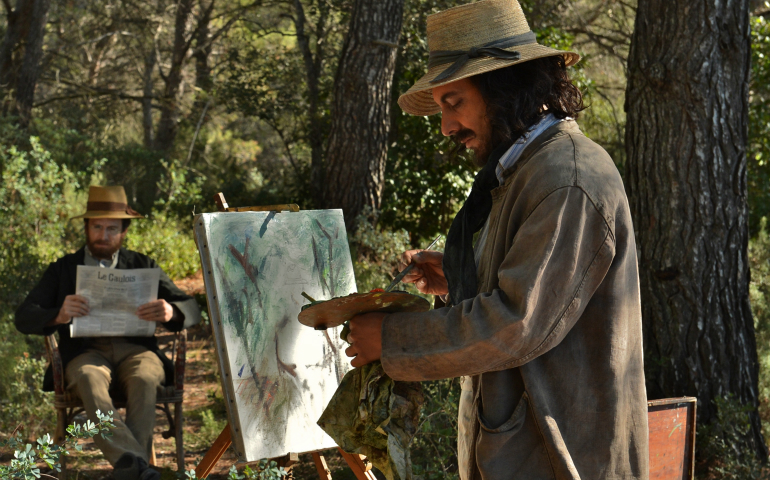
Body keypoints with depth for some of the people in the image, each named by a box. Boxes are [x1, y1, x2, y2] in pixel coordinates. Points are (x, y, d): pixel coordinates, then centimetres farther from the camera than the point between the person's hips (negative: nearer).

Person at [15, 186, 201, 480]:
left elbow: (192, 310, 10)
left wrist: (170, 312, -17)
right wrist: (59, 315, -19)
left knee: (144, 379, -35)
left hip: (135, 350, 1)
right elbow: (24, 318, 6)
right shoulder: (62, 270, 18)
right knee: (89, 380, -37)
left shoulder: (143, 266, 19)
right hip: (86, 353, -1)